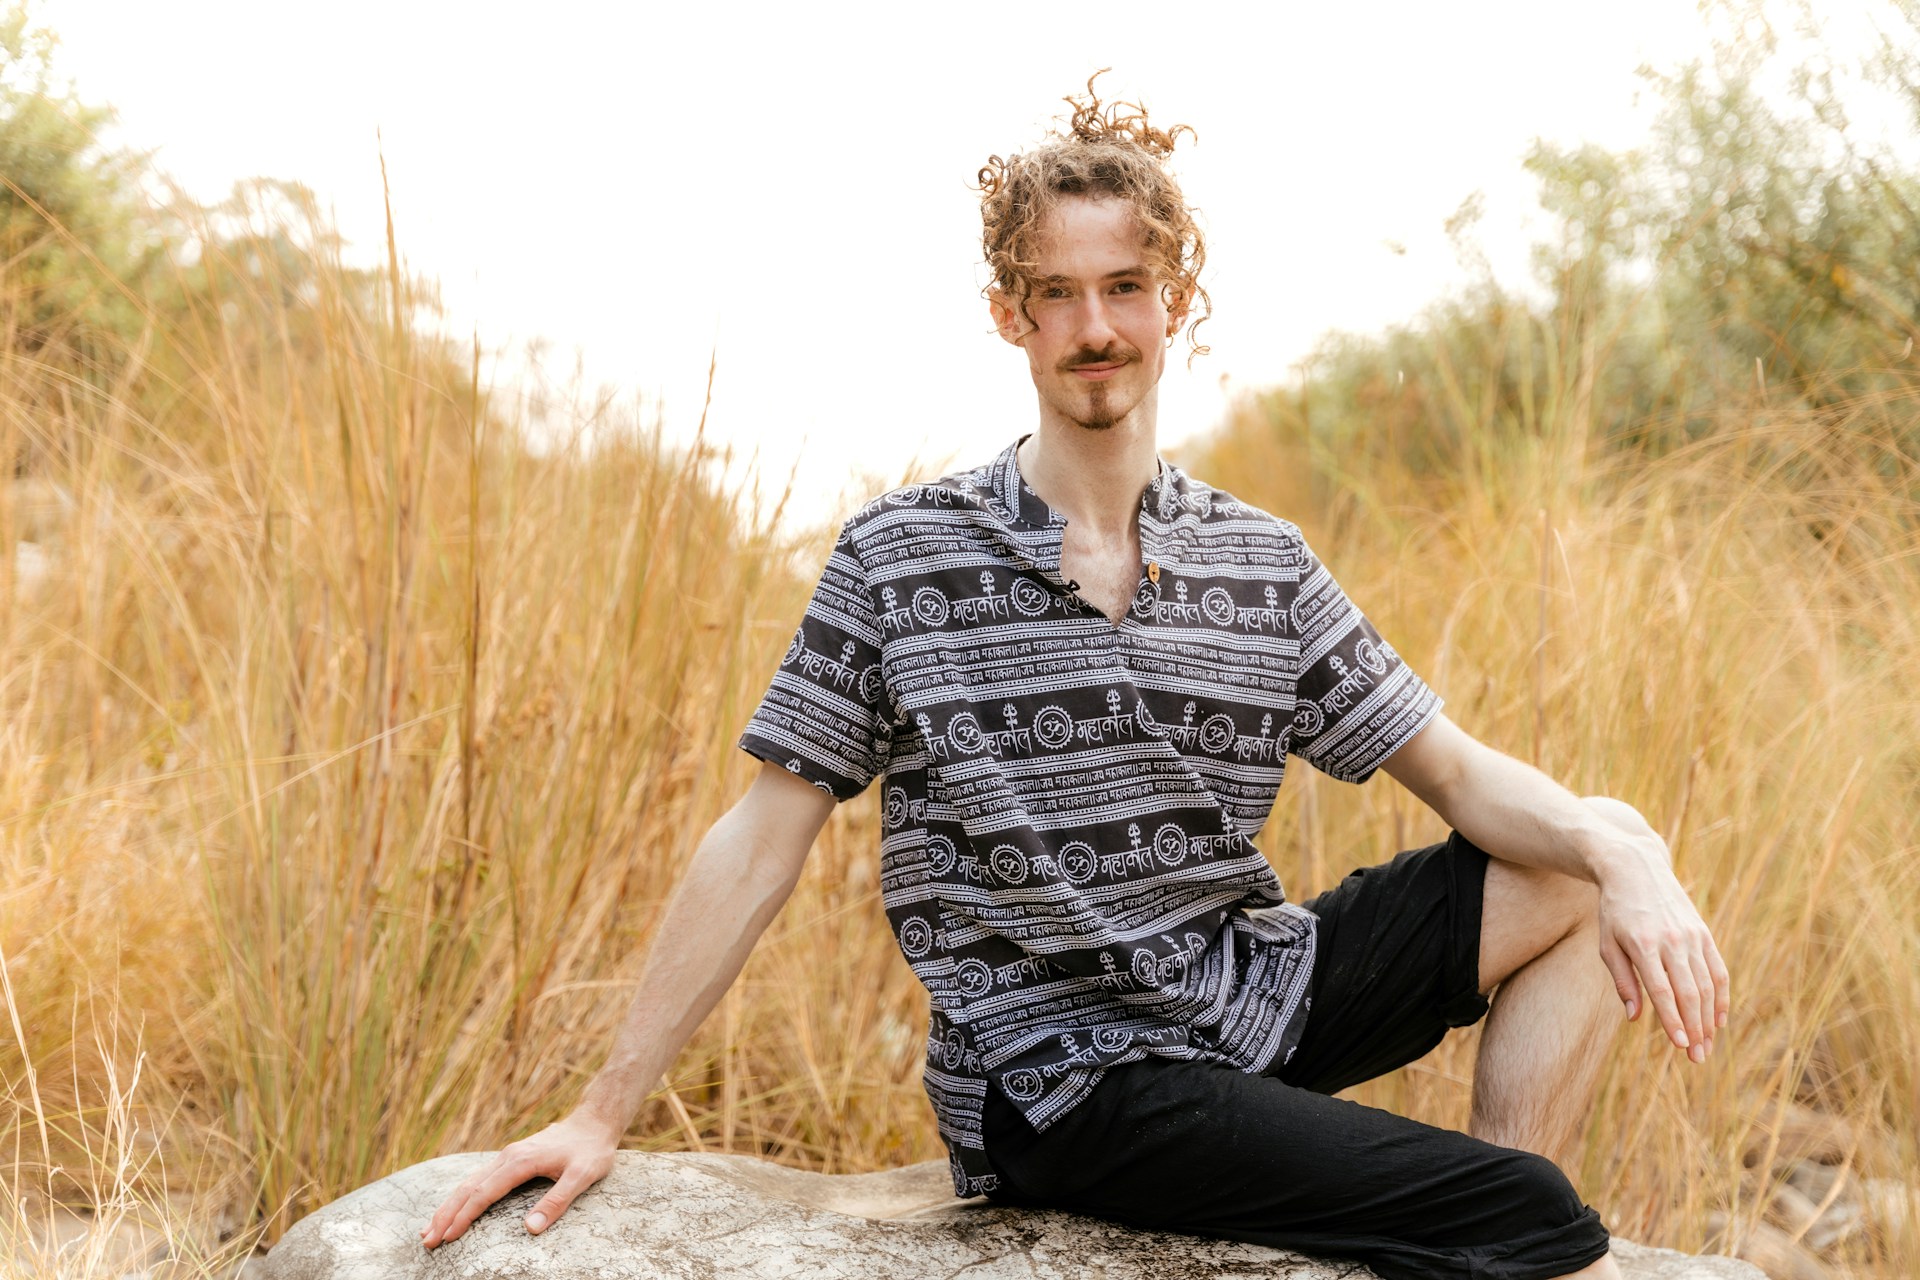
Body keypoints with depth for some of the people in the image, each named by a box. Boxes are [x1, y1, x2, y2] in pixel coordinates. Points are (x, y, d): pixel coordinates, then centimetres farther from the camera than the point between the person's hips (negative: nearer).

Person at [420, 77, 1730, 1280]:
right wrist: (604, 1116, -8)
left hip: (1246, 991, 6)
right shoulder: (899, 556, -5)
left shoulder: (1266, 564, 6)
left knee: (1591, 864, -2)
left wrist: (1620, 851, -16)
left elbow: (1459, 770, 5)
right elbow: (760, 843, -5)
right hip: (1060, 1071, -6)